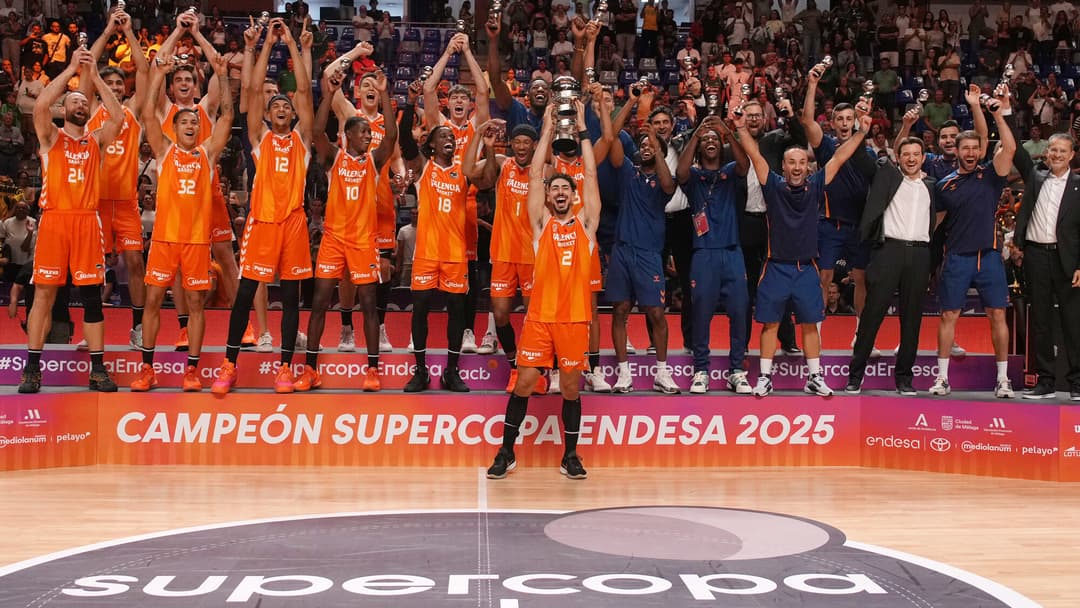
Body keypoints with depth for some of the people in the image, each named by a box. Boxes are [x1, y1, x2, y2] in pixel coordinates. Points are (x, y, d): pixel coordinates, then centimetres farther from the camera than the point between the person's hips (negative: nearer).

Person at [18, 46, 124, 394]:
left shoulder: (96, 141, 14)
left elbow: (118, 117, -4)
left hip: (87, 222, 2)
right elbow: (40, 106, -10)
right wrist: (71, 70, -8)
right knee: (44, 292, -2)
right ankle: (32, 368, 4)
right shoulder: (51, 137, 9)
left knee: (92, 295, 2)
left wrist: (94, 76, -4)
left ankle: (98, 369, 6)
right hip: (54, 219, -2)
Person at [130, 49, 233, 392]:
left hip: (198, 238, 0)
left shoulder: (208, 153, 10)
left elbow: (227, 115, 5)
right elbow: (148, 114, -1)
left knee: (195, 303, 3)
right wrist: (157, 77, -2)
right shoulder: (165, 151, 8)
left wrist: (223, 78, 0)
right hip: (164, 236, 0)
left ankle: (192, 370, 9)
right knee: (153, 300, 1)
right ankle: (147, 369, 9)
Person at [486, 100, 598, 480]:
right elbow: (535, 174, 3)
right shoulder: (541, 224, 8)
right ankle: (506, 452, 11)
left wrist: (581, 128, 6)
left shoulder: (585, 224, 8)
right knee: (523, 383, 0)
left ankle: (570, 456, 17)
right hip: (540, 316, 0)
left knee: (571, 387, 6)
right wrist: (548, 129, 6)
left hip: (575, 317, 0)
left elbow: (591, 175, 4)